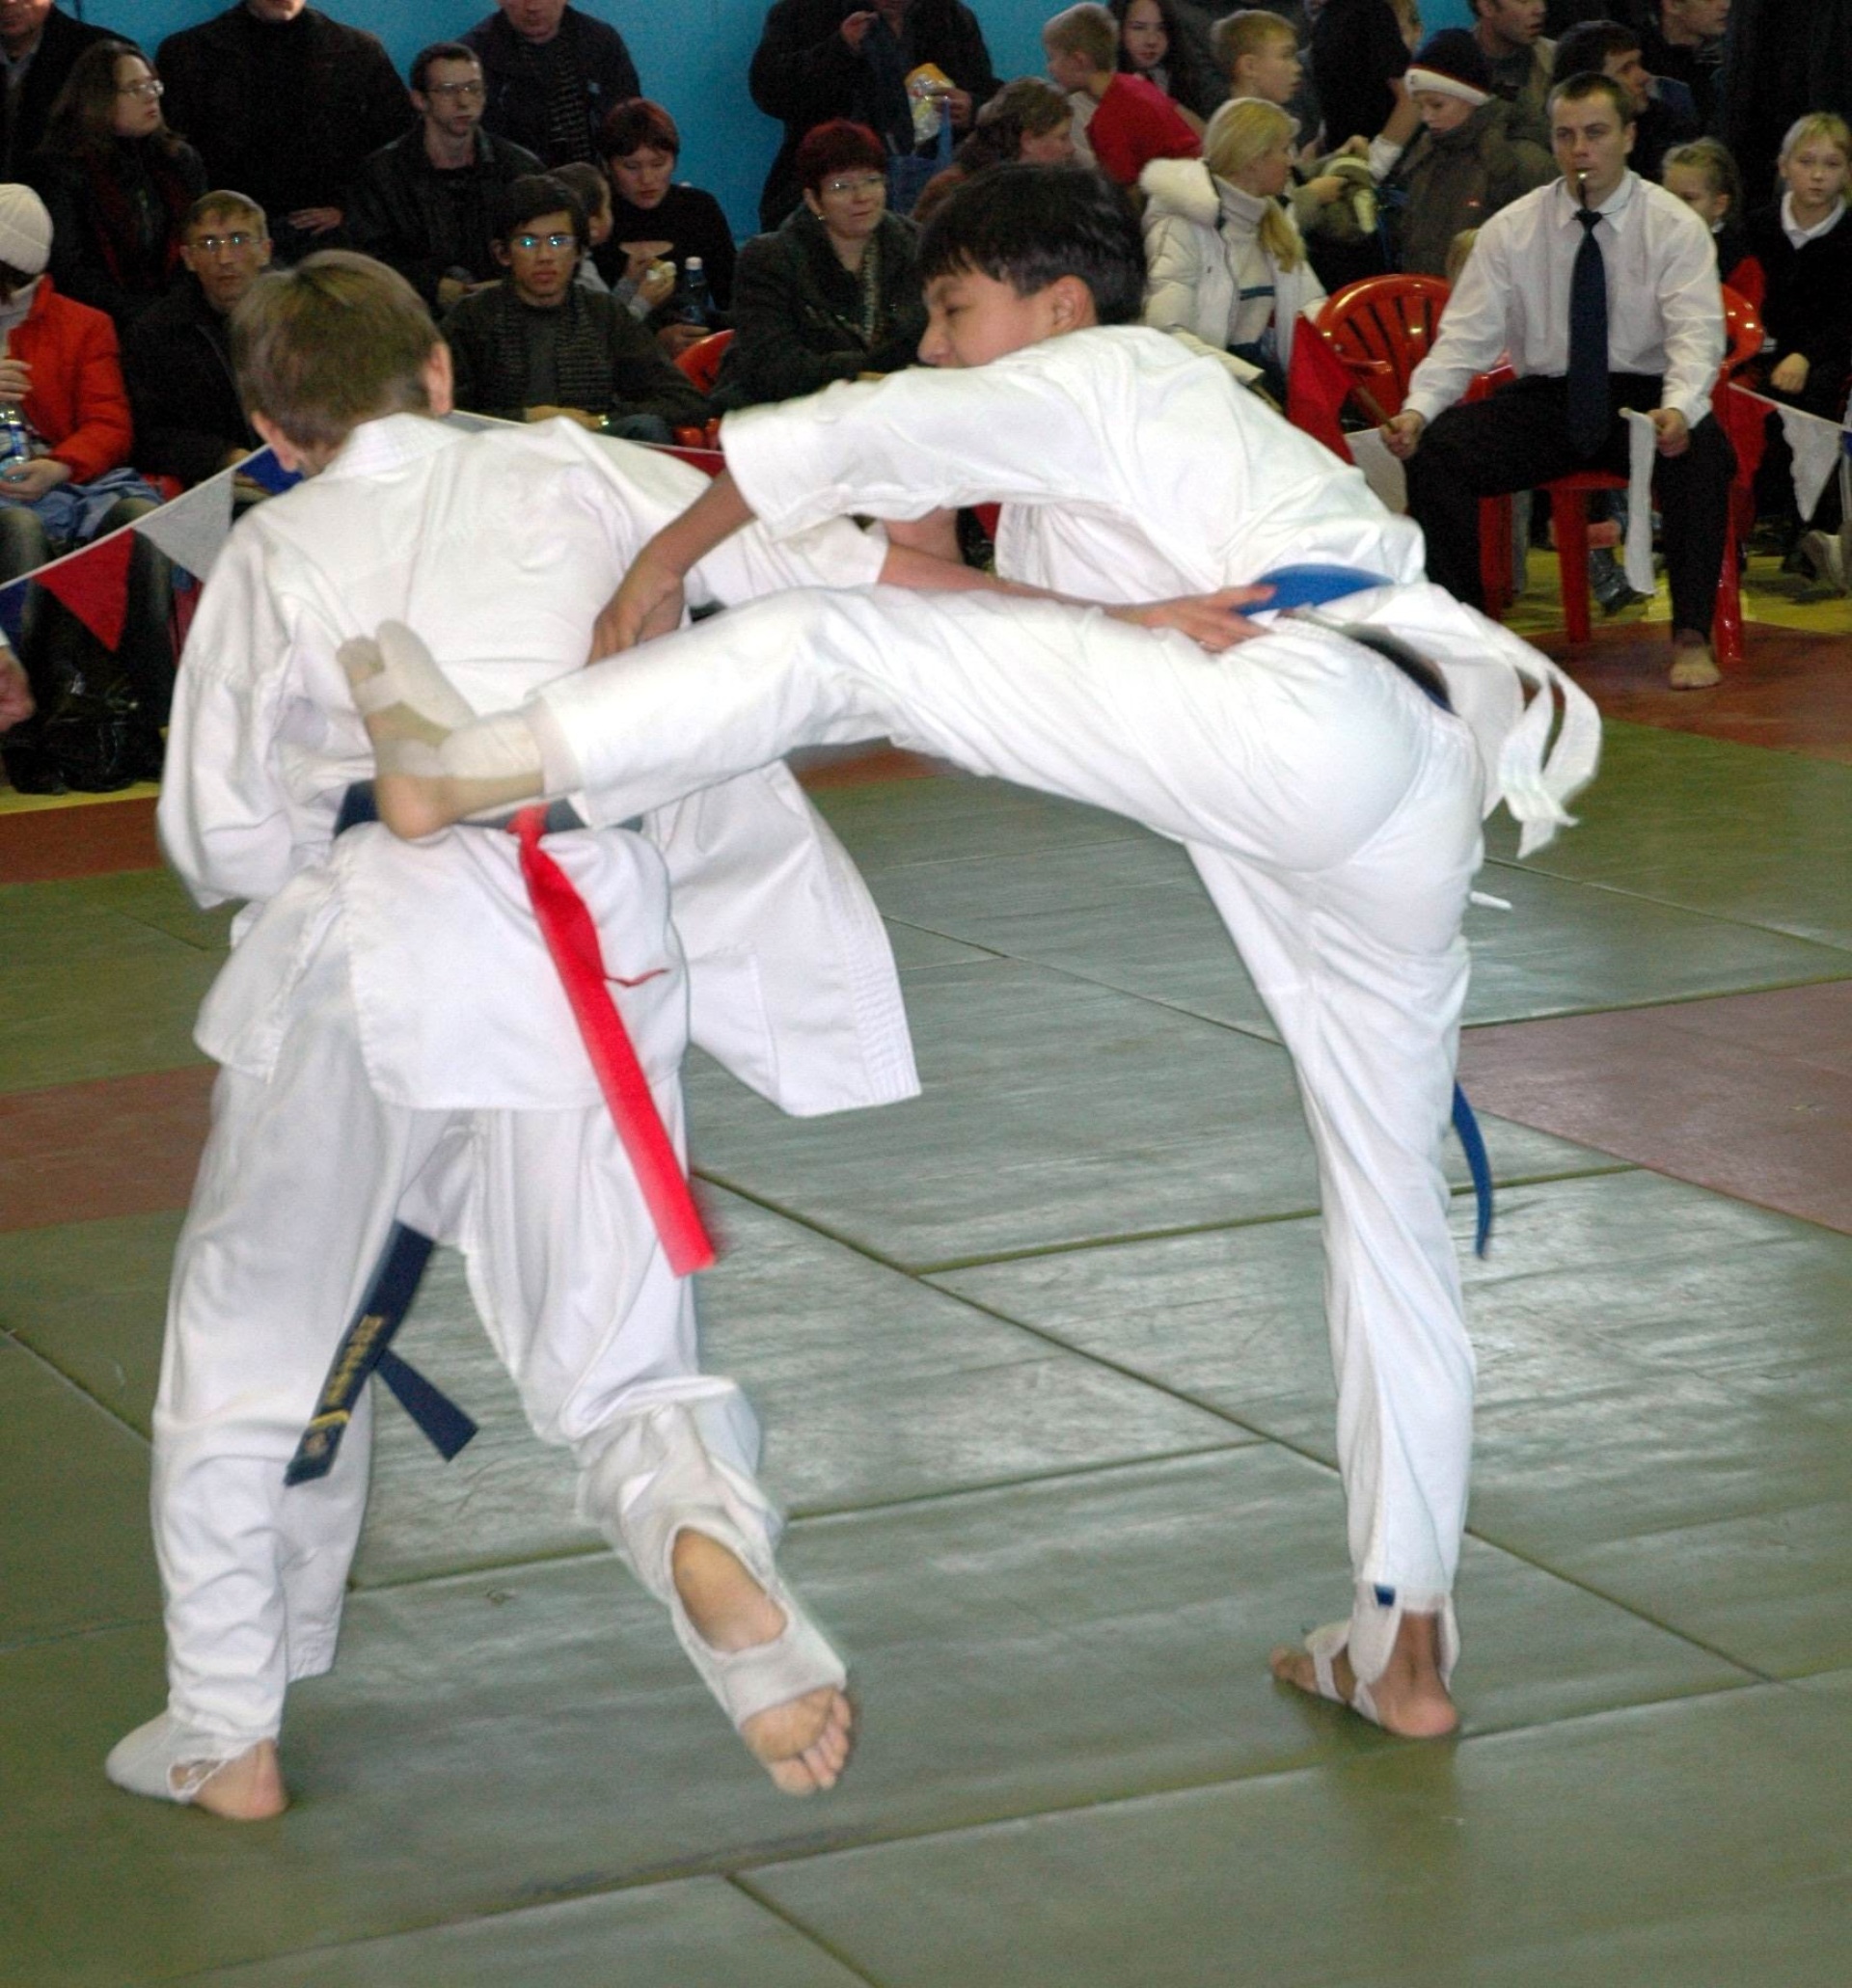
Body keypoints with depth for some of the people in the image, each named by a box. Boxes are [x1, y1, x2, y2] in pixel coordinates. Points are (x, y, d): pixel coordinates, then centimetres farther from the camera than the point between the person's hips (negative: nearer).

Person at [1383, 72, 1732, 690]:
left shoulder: (1675, 226, -3)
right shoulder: (1511, 229, 4)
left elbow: (1696, 334, -14)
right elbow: (1466, 335, 0)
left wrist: (1679, 409, -36)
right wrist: (1418, 408, -20)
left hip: (1643, 396, -2)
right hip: (1542, 400, 2)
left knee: (1702, 449, -35)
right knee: (1434, 448, -23)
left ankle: (1692, 637, -24)